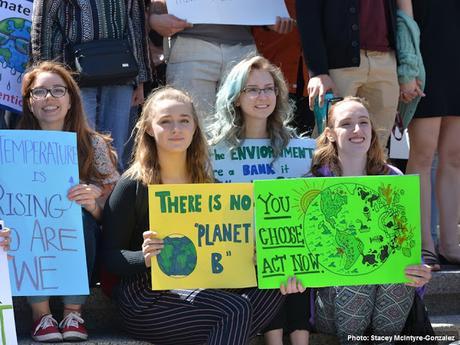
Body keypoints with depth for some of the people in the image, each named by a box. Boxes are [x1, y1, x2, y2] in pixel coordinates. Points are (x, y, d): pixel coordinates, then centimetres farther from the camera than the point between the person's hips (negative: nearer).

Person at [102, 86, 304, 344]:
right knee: (235, 309, -27)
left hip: (199, 289, 6)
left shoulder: (208, 184, 10)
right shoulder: (133, 187, -4)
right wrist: (145, 258, -28)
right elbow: (110, 256, -6)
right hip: (146, 297, -6)